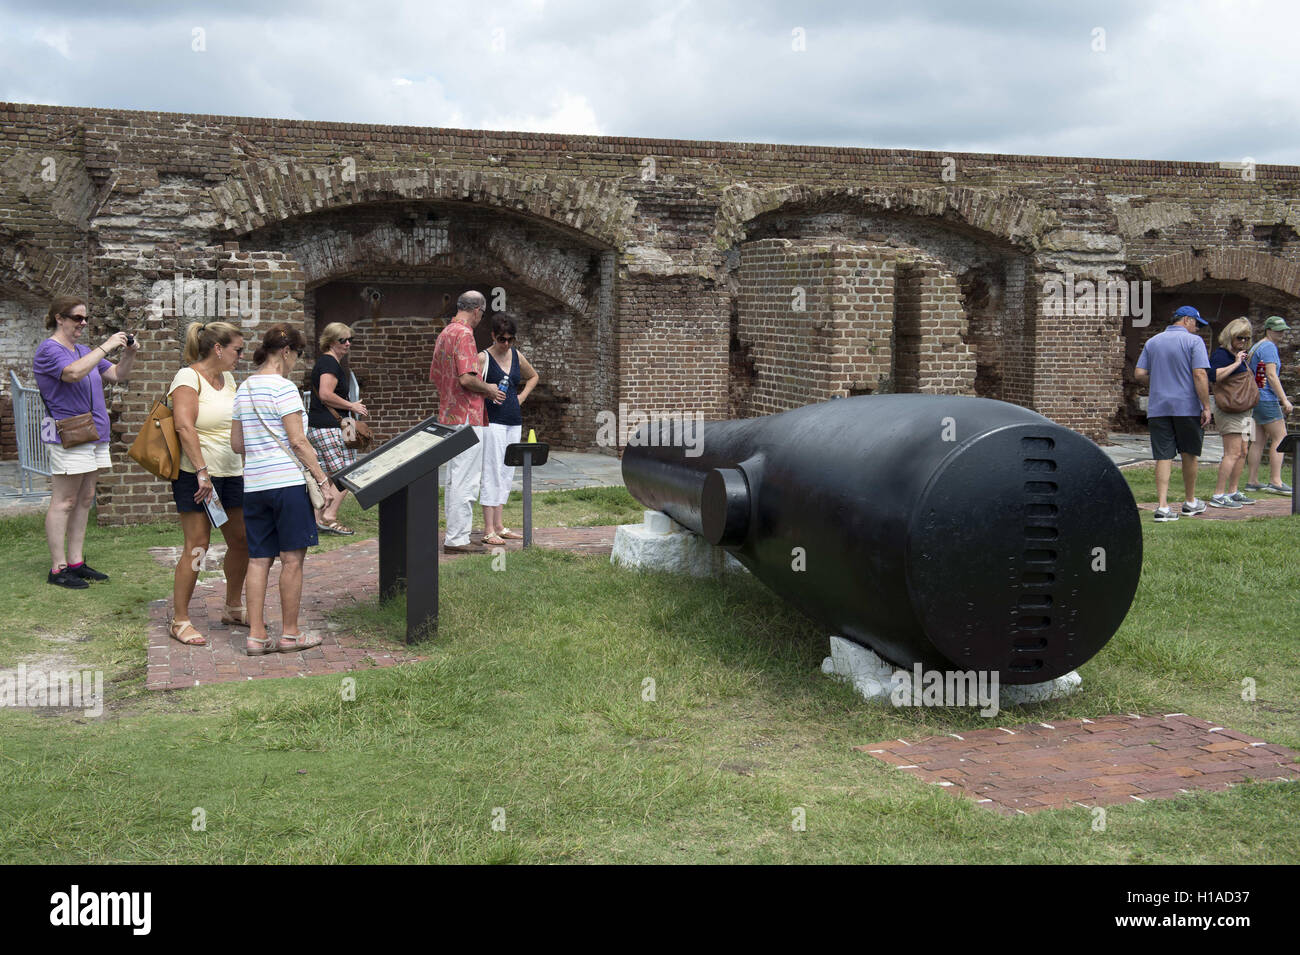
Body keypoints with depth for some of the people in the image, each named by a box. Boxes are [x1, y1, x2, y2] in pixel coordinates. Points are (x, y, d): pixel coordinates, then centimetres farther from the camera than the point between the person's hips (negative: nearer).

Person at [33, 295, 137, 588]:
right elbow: (74, 372, -27)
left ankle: (76, 562, 16)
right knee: (64, 502, -6)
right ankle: (58, 568, -2)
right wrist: (106, 346, -23)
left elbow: (117, 375, 19)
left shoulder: (85, 351, 17)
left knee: (85, 499, 10)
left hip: (94, 435, 9)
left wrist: (129, 353, 1)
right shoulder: (48, 350, -8)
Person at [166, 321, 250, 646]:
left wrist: (246, 466, 18)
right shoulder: (188, 378, -10)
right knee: (197, 545, -7)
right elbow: (185, 427, -20)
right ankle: (179, 621, 2)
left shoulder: (227, 378, 14)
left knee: (241, 541, 9)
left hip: (231, 474, 8)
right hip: (197, 476, -8)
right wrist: (202, 471, -25)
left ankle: (233, 608, 27)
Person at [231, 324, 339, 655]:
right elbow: (298, 441, -13)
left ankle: (256, 636, 8)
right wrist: (323, 480, -10)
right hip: (287, 481, -7)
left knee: (258, 559, 8)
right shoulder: (283, 388, -10)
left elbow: (237, 444, 17)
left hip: (253, 483, 7)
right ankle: (289, 634, 9)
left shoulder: (243, 390, 13)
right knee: (292, 559, 2)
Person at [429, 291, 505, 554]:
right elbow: (466, 378, -24)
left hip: (448, 416, 10)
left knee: (454, 479, 15)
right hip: (467, 418, -10)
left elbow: (434, 376, 22)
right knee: (466, 482, -7)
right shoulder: (464, 334, -14)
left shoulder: (444, 334, 16)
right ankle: (457, 539, -5)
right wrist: (488, 389, -5)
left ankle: (454, 535, 21)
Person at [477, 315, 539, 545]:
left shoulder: (516, 355, 12)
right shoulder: (483, 358, -6)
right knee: (492, 472, -7)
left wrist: (521, 397, 14)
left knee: (507, 472, 9)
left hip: (514, 421, 7)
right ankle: (488, 530, -5)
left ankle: (498, 526, 16)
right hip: (492, 421, -7)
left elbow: (533, 376, 28)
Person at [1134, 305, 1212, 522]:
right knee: (1189, 454, 12)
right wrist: (1206, 407, -10)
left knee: (1163, 457, 0)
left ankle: (1163, 506, -9)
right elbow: (1200, 375, -12)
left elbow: (1140, 375, 7)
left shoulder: (1152, 342, 11)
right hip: (1187, 407, -3)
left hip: (1158, 408, 3)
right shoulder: (1193, 341, -4)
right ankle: (1190, 502, 25)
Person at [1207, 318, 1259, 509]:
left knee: (1242, 452, 9)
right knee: (1233, 452, -15)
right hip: (1228, 409, -10)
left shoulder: (1239, 355, 19)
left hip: (1243, 409, 10)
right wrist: (1236, 363, -24)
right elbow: (1215, 377, -28)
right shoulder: (1221, 354, -10)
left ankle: (1232, 492, 16)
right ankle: (1218, 495, -15)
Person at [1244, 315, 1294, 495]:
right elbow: (1271, 376, -17)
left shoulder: (1258, 346, 20)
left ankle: (1253, 481, 8)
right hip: (1266, 399, -10)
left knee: (1260, 439, 9)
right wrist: (1284, 400, -17)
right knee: (1280, 439, -8)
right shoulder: (1269, 347, -10)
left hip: (1256, 398, 10)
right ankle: (1275, 481, -11)